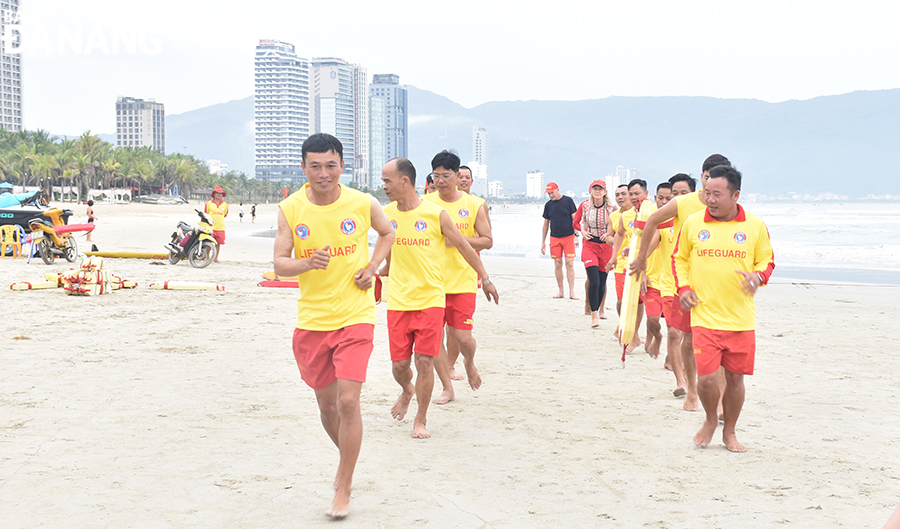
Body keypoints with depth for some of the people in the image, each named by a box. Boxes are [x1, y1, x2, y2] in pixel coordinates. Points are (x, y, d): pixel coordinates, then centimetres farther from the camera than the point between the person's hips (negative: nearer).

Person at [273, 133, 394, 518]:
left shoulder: (362, 204, -6)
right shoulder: (290, 209, -5)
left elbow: (387, 233, 15)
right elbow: (279, 263, -5)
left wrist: (372, 266, -1)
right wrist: (307, 263, -26)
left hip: (355, 316, -2)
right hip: (311, 321, 2)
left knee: (348, 401, -12)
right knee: (327, 404, 12)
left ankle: (343, 489, 4)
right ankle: (348, 461, 41)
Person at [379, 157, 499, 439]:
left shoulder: (436, 214, -8)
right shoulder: (386, 214, 2)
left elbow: (463, 246, 3)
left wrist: (485, 279, 7)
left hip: (430, 299, -3)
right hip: (398, 300, 3)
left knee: (425, 361, -5)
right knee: (399, 364, 4)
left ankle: (420, 419, 13)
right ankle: (407, 390, 39)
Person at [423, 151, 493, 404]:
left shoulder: (473, 205, 1)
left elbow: (487, 241, 1)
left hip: (462, 281, -2)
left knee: (462, 336, -6)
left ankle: (469, 364, 29)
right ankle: (447, 388, 17)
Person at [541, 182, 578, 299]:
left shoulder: (568, 201, -1)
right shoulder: (548, 205, 8)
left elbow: (575, 219, 0)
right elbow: (546, 224, 14)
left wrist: (576, 235, -8)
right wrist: (543, 242, 12)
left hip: (568, 237, -3)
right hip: (554, 238, 3)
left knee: (570, 264, -7)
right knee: (558, 265, 3)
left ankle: (572, 292, -4)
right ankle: (561, 291, 11)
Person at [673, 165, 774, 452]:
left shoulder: (755, 226, 0)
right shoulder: (692, 223, 2)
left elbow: (767, 261, 11)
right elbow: (679, 258, 15)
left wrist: (758, 276, -11)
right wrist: (683, 287, 0)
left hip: (741, 318, 1)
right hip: (704, 316, 0)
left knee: (735, 377, 8)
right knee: (705, 377, -9)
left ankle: (729, 431, 28)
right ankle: (710, 420, 22)